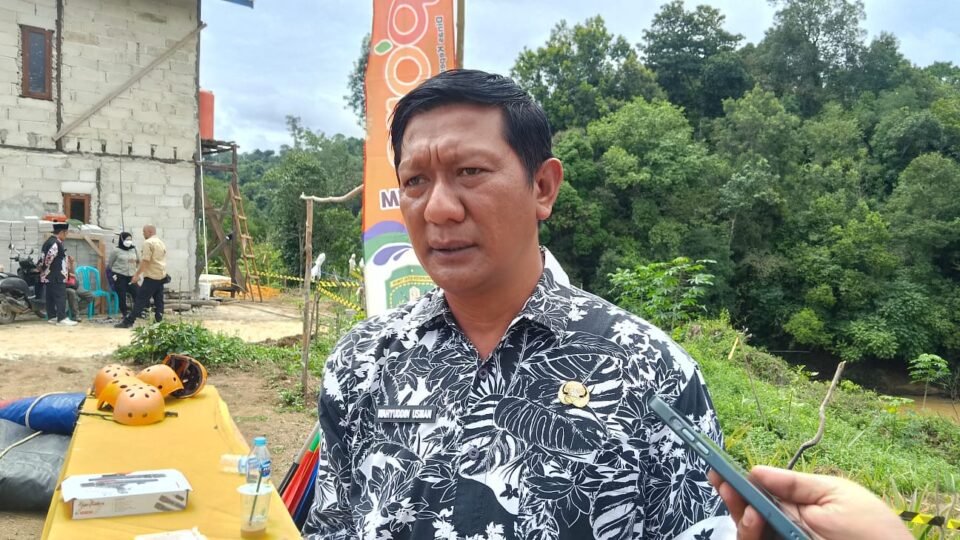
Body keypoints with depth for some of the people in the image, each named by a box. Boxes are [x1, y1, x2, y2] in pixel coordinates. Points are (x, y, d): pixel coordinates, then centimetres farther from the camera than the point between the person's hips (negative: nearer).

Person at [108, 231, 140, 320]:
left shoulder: (134, 250, 6)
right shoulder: (116, 251, -4)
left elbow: (139, 262, 19)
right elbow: (109, 264, 4)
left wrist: (136, 271, 9)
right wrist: (113, 274, 1)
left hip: (131, 276, 3)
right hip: (119, 276, -3)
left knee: (137, 293, -5)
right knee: (122, 296, -1)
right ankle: (124, 314, 11)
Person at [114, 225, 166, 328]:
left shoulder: (148, 242, -11)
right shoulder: (161, 243, 17)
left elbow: (145, 261, -18)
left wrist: (137, 274, -16)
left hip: (151, 277, -8)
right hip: (162, 276, 8)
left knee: (140, 299, -8)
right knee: (159, 300, 7)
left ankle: (128, 321, -7)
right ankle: (159, 321, 5)